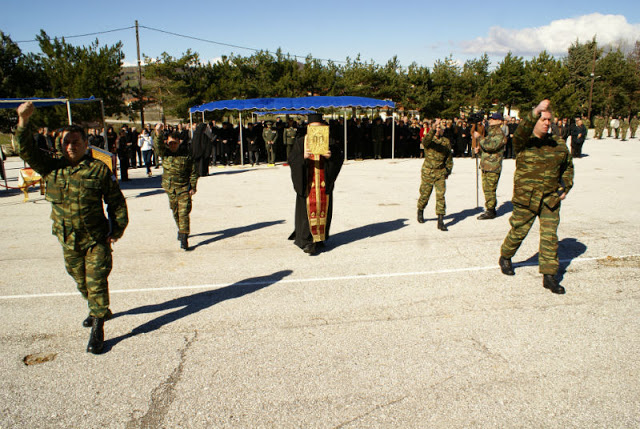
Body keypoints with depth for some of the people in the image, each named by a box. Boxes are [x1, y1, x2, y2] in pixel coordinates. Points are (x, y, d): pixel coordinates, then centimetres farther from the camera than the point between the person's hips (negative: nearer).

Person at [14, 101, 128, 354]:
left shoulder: (99, 169, -9)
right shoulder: (51, 168, 0)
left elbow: (117, 202, -4)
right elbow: (26, 150, -10)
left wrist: (117, 230, -6)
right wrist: (23, 120, -23)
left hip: (96, 239, -4)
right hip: (68, 241, 5)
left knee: (96, 282, -3)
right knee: (81, 281, 19)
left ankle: (97, 328, 6)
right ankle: (99, 310, 43)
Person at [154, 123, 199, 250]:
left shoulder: (186, 154, -6)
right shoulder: (165, 152, 0)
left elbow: (193, 172, -2)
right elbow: (158, 145, -22)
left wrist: (193, 187, -6)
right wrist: (158, 133, -40)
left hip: (184, 188, -4)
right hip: (170, 188, 4)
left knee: (184, 212, -9)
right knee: (175, 212, 17)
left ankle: (184, 237, -9)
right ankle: (180, 229, 41)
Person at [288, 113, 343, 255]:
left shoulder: (329, 141, 7)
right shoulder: (300, 142, 4)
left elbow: (340, 157, 2)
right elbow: (291, 159, -3)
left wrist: (330, 156, -19)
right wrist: (303, 157, -23)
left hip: (324, 182, 2)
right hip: (307, 182, -2)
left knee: (323, 208, 6)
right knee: (308, 209, -7)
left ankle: (320, 238, 21)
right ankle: (308, 241, -5)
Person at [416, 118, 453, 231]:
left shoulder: (446, 141, 7)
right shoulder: (429, 139, -5)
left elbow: (449, 157, 18)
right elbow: (425, 141, -32)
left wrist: (448, 170, 15)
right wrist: (433, 129, -45)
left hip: (440, 172, 2)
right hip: (428, 171, -2)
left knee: (440, 196, -6)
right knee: (425, 194, 9)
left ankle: (440, 221, -4)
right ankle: (420, 211, 39)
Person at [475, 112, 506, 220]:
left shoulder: (499, 133, -12)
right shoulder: (491, 131, 19)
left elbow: (491, 145, -26)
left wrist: (479, 137, -19)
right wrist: (479, 148, 10)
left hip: (493, 166, -10)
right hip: (485, 165, 10)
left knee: (489, 189, -8)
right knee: (486, 188, 14)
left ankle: (490, 211, -1)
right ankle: (491, 209, 24)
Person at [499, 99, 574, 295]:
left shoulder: (559, 144, 9)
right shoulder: (523, 142, -5)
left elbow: (568, 167, 21)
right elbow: (522, 131, -30)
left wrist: (566, 187, 11)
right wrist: (535, 112, -44)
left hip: (550, 199, 3)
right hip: (525, 198, -3)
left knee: (550, 237, 1)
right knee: (518, 232, 10)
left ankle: (549, 275, 8)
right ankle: (505, 258, 37)